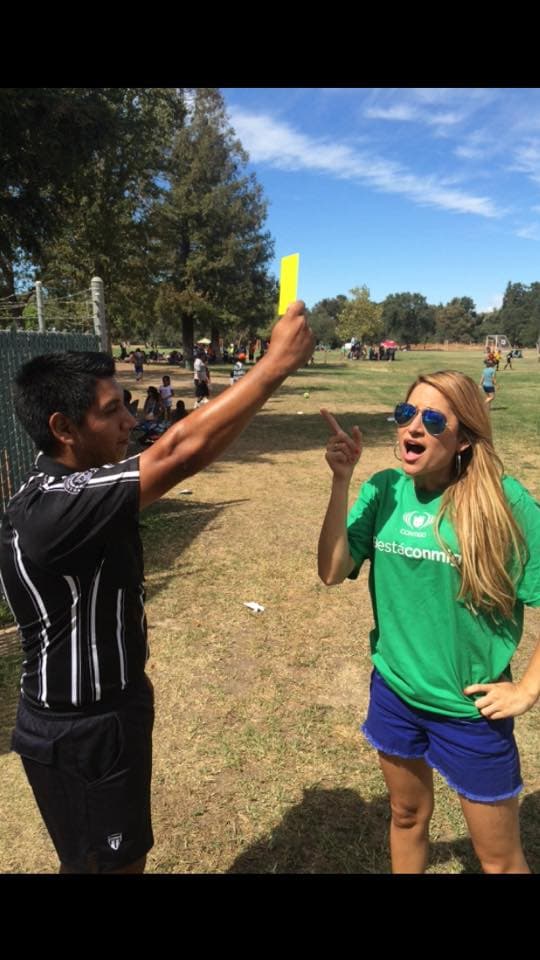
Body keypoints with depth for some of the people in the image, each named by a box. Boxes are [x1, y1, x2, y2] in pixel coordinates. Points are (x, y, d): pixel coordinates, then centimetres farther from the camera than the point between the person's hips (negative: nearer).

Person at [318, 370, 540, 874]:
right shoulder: (384, 489, -9)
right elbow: (332, 572, -16)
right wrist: (341, 480, -24)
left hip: (470, 707, -3)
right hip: (393, 692, 4)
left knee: (499, 858, 18)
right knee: (407, 817, 28)